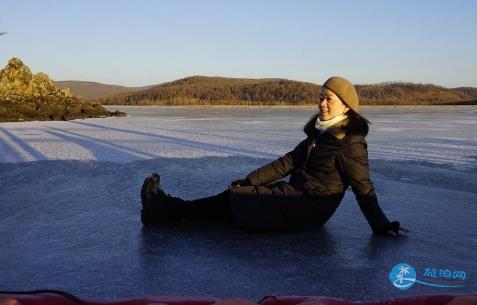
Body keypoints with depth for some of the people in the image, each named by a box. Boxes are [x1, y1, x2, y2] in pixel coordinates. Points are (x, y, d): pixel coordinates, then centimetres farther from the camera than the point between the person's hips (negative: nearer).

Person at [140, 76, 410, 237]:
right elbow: (289, 162, 10)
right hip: (298, 197, 8)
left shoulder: (351, 143, -14)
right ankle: (163, 208, -1)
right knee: (235, 196, 0)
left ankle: (165, 208, -3)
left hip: (307, 210, -8)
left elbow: (363, 188, -14)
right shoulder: (320, 133, 12)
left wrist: (382, 226, -16)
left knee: (232, 199, -9)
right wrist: (248, 181, 6)